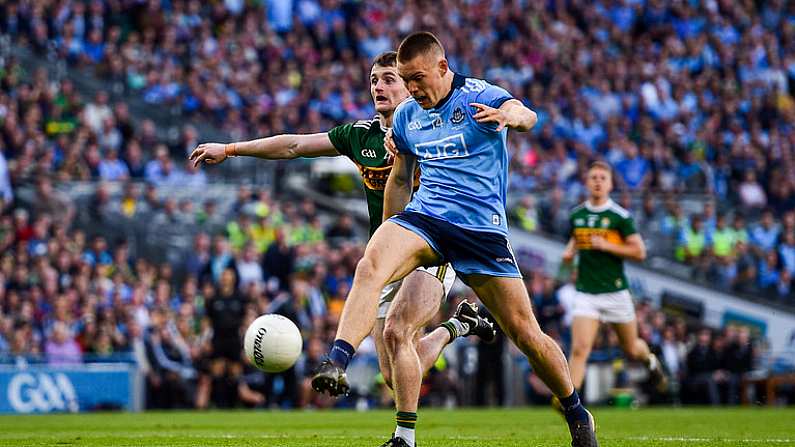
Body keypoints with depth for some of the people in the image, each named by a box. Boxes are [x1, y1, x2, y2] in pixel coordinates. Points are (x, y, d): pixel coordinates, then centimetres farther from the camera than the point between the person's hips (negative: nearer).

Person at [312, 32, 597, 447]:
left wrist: (508, 116, -50)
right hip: (423, 216, 3)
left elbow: (526, 116, -26)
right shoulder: (406, 116, 12)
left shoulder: (479, 97, -5)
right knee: (370, 266, -31)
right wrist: (389, 238, 25)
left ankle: (576, 413, 22)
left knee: (526, 334, -1)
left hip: (482, 226, -3)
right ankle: (336, 363, -44)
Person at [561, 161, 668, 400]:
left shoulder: (620, 216, -7)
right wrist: (569, 252, 4)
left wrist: (607, 246, -17)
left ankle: (651, 361, 50)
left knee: (631, 349, 15)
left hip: (615, 291, -2)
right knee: (579, 349, -16)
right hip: (586, 293, 2)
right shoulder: (576, 215, 6)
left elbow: (639, 252, -8)